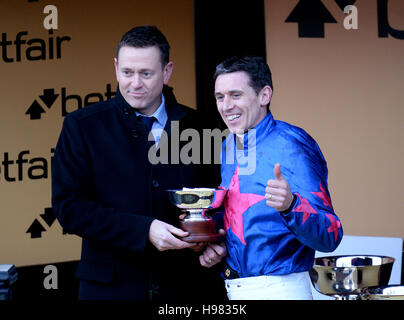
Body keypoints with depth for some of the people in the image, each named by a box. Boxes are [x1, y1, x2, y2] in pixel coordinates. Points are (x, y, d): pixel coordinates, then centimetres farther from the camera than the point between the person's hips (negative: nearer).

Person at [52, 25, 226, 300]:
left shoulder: (195, 127, 5)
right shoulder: (82, 126, -1)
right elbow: (68, 205, -9)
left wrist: (215, 244, -9)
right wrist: (143, 230, -18)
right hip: (111, 287, -2)